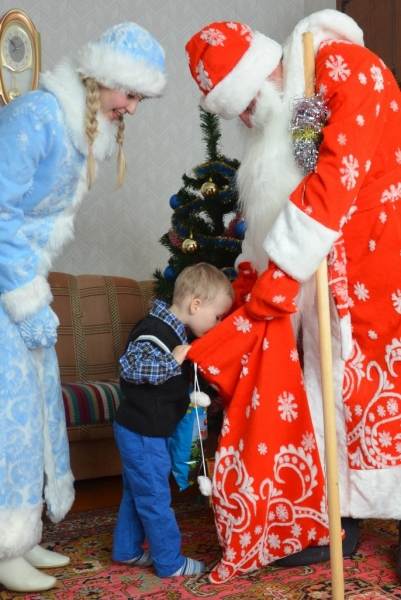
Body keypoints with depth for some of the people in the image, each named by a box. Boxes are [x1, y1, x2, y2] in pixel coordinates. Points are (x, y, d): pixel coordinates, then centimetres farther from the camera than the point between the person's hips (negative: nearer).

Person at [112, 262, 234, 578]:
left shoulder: (174, 331, 9)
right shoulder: (155, 332, -22)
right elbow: (130, 367, -31)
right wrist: (174, 360, -33)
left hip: (147, 431, 10)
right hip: (142, 433, -10)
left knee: (137, 493, 20)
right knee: (156, 498, 1)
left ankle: (127, 550, 32)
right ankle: (171, 562, 11)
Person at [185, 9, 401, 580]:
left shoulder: (348, 68, -13)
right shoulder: (277, 119, 12)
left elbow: (339, 175, -23)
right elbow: (271, 208, 18)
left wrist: (279, 271, -22)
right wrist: (249, 279, 9)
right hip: (322, 276, 7)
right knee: (327, 390, 7)